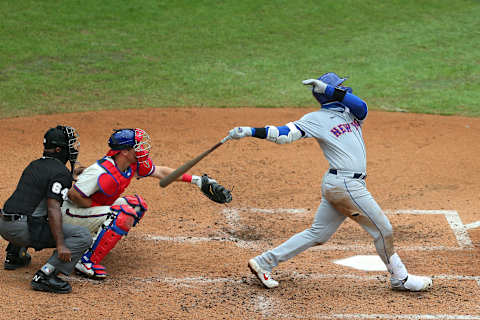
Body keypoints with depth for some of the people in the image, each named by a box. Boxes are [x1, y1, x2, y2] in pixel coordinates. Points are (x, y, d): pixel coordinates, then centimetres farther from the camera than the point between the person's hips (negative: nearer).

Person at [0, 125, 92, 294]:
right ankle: (45, 275, -21)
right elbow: (53, 208, -21)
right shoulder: (60, 172, -9)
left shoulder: (34, 165, 18)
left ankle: (14, 254, 30)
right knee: (83, 236, -13)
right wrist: (60, 245, -27)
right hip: (23, 229, -9)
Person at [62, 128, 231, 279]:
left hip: (94, 207, 9)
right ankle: (86, 261, -23)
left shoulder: (134, 165, -5)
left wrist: (198, 180, 1)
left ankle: (91, 241, 9)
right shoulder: (103, 173, -32)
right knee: (124, 216, -27)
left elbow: (161, 172, 6)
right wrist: (96, 208, -20)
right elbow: (74, 194, -30)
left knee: (137, 204, 6)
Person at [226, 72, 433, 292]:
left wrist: (327, 89, -7)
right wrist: (249, 132, -19)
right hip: (346, 184, -8)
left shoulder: (351, 112, 17)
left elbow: (362, 107, -6)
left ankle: (264, 262, 16)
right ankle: (400, 279, 18)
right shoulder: (316, 119, -3)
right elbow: (284, 134, -8)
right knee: (382, 230, 1)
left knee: (318, 234, 11)